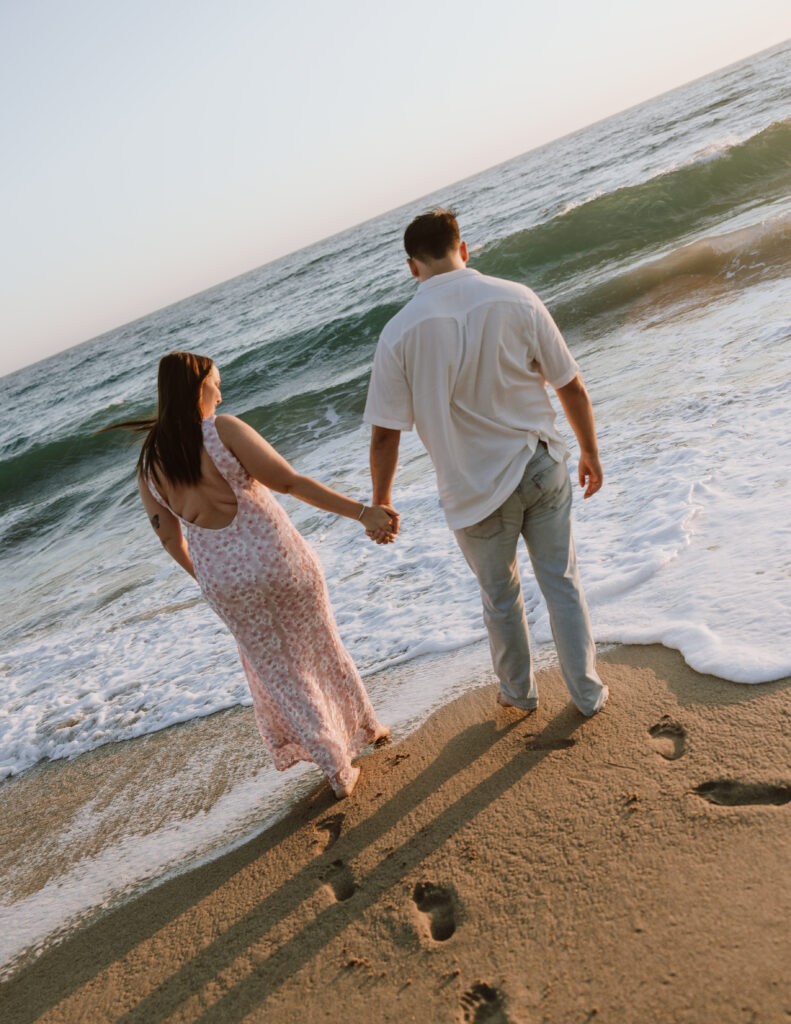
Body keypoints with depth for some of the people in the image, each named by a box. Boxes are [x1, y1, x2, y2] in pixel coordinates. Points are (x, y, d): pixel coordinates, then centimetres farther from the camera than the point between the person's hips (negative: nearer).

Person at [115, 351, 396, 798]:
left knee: (277, 671, 20)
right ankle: (366, 727, 44)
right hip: (280, 559, -2)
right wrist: (362, 512, -24)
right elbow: (292, 482, -23)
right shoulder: (223, 430, -16)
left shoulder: (148, 464, -3)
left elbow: (169, 537, 6)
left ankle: (338, 769, 26)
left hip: (226, 579, 3)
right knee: (320, 646, 23)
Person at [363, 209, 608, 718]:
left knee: (500, 597, 20)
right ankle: (588, 692, 33)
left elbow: (385, 434, -12)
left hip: (476, 489, -1)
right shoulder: (517, 299, -10)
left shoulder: (401, 332, -14)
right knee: (562, 583, 18)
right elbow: (572, 386, -4)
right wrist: (590, 451, 11)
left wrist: (380, 501, 3)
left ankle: (520, 691, 43)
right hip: (541, 467, 1)